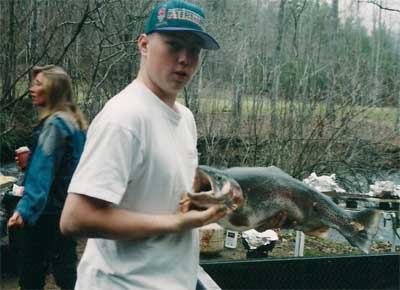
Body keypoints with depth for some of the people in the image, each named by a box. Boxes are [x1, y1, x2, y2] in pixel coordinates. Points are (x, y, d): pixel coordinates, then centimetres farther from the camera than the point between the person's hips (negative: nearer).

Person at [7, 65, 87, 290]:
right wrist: (30, 163, 12)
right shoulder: (75, 121, 11)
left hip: (49, 210, -9)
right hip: (69, 207, 9)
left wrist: (25, 209, -31)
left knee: (31, 270, 5)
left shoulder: (54, 124, -16)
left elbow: (43, 172, -25)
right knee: (65, 265, 14)